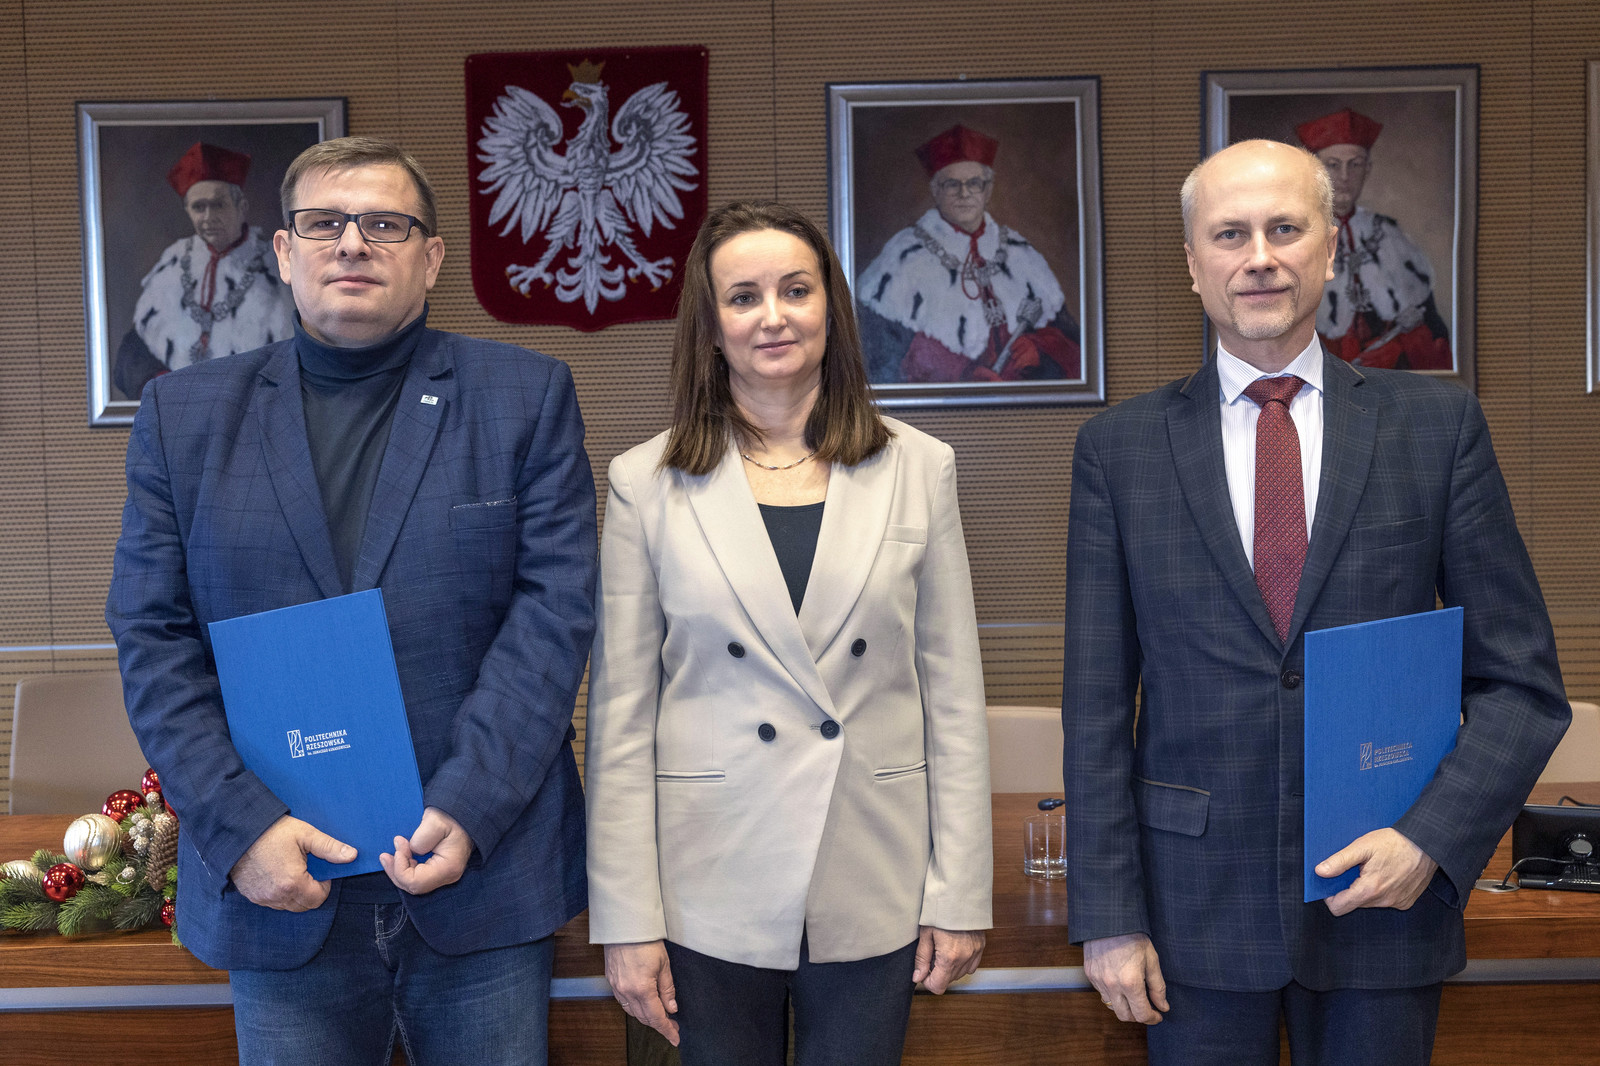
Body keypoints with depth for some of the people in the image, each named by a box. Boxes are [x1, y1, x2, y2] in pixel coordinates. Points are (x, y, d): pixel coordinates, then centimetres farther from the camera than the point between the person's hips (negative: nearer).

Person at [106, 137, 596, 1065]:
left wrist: (467, 807, -15)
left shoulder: (527, 397, 2)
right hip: (280, 886, 1)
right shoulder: (184, 415, 7)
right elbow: (154, 639, 2)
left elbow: (556, 607, -6)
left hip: (485, 874, -1)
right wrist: (241, 825, -10)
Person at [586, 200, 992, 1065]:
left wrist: (960, 894, 1)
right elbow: (620, 717, -1)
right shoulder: (646, 483, -2)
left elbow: (954, 694, 3)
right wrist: (627, 921, -3)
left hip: (873, 895, 1)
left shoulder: (917, 468, 1)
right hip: (711, 896, 0)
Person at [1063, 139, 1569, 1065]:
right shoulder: (1121, 446, 0)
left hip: (1383, 892, 1)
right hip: (1194, 899, 0)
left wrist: (1434, 839, -11)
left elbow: (1522, 681, 1)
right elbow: (1097, 703, -1)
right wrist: (1108, 915, -5)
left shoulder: (1438, 424, 0)